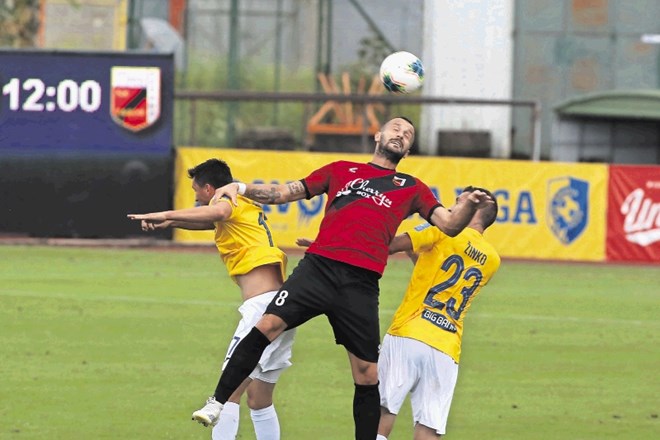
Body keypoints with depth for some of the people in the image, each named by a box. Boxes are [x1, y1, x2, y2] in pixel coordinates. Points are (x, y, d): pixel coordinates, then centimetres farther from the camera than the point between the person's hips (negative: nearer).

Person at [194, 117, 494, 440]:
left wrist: (470, 204, -10)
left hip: (361, 285, 1)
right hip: (318, 267, -1)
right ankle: (218, 403, -11)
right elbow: (285, 193, 23)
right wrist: (242, 188, 8)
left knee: (367, 373, 0)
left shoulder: (411, 188, 21)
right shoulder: (342, 170, 21)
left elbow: (449, 224, 11)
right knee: (268, 324, -19)